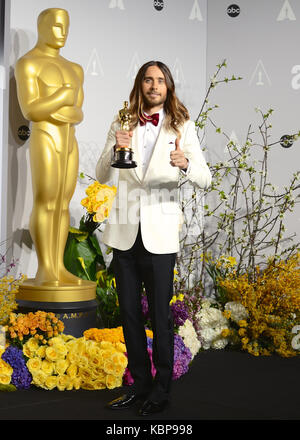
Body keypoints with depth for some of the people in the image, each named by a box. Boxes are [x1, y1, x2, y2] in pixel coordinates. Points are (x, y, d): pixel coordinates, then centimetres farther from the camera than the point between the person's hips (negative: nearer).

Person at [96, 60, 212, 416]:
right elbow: (102, 176, 4)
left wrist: (186, 163, -26)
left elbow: (205, 179, -4)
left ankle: (162, 389, 15)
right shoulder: (122, 125, 7)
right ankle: (139, 383, 25)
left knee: (160, 314, 2)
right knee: (129, 313, 11)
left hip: (160, 232, -3)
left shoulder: (182, 127, 1)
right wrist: (114, 149, -16)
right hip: (125, 232, 3)